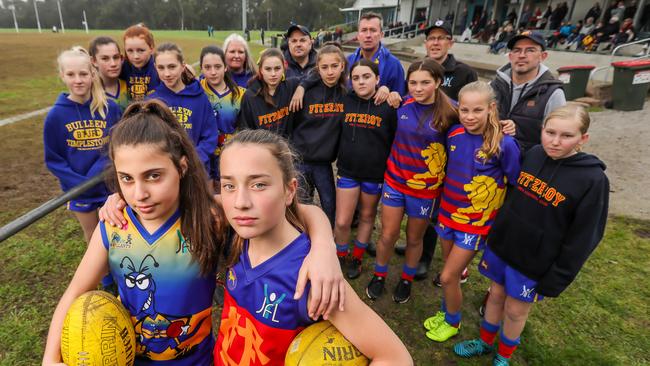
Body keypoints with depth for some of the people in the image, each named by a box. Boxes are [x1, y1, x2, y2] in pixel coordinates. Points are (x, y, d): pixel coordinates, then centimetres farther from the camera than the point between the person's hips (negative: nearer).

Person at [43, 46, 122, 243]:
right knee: (93, 238, 19)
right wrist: (80, 183, -18)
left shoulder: (110, 108, -9)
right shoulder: (56, 115, -11)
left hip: (111, 185, 0)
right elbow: (53, 160, -5)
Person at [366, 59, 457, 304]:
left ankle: (407, 279, 41)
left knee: (414, 238, 16)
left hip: (426, 187, -1)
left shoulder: (449, 113, -14)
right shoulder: (402, 105, -6)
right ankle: (379, 275, 34)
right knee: (388, 235, 8)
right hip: (395, 181, 2)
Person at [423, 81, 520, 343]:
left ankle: (452, 322, 29)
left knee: (448, 277, 2)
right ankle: (445, 312, 43)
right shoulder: (454, 134, -6)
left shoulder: (504, 144, -20)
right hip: (447, 215, 4)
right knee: (452, 271, 19)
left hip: (475, 222, -4)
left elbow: (515, 186, -9)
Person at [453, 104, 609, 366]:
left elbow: (582, 239, -14)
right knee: (496, 295, 19)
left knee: (515, 310, 12)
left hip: (535, 263, -4)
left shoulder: (592, 179, -18)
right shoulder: (533, 155, -5)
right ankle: (485, 342, 42)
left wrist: (556, 279, -12)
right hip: (502, 246, 4)